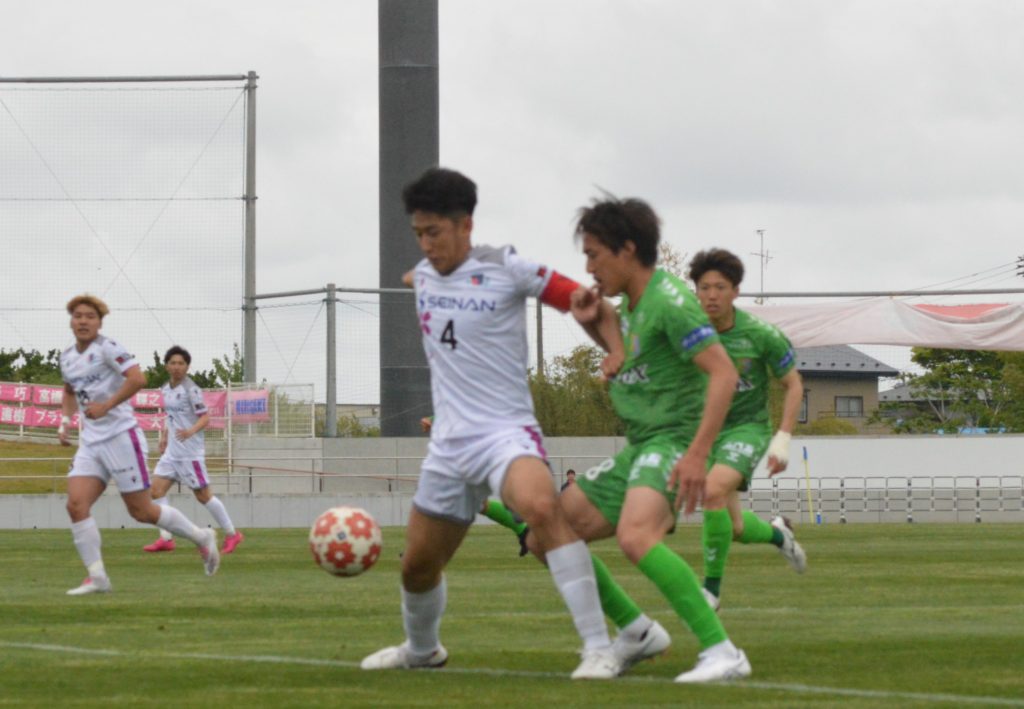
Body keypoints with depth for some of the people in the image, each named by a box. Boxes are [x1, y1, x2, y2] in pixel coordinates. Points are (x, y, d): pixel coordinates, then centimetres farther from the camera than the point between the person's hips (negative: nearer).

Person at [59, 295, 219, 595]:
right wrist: (65, 420, 14)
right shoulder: (67, 357, 11)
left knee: (141, 511, -1)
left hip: (121, 437, -7)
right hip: (90, 443, 7)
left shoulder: (107, 348, -11)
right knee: (76, 505, -12)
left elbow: (137, 379, -23)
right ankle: (97, 577, -9)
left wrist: (106, 406, -26)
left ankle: (202, 538, 21)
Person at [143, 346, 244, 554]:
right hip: (172, 450, 7)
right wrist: (165, 435, 17)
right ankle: (166, 539, -1)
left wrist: (191, 431, -33)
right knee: (157, 490, -3)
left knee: (203, 495, 0)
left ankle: (232, 534, 14)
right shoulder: (166, 389, 9)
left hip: (190, 450, -7)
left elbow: (205, 418, -16)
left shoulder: (191, 390, -13)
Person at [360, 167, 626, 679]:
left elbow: (588, 305, -5)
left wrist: (618, 355, -20)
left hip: (505, 431, -6)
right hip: (448, 443, 7)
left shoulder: (506, 269, -8)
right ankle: (422, 649, 46)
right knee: (417, 565, 13)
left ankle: (598, 649, -35)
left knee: (540, 507, -36)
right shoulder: (423, 276, 10)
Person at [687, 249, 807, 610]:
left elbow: (793, 384, -1)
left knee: (714, 490, -32)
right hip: (706, 430, 4)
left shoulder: (760, 335, -13)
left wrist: (782, 439, -9)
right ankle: (777, 533, 46)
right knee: (734, 528, 8)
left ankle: (712, 587, -18)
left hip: (748, 428, -4)